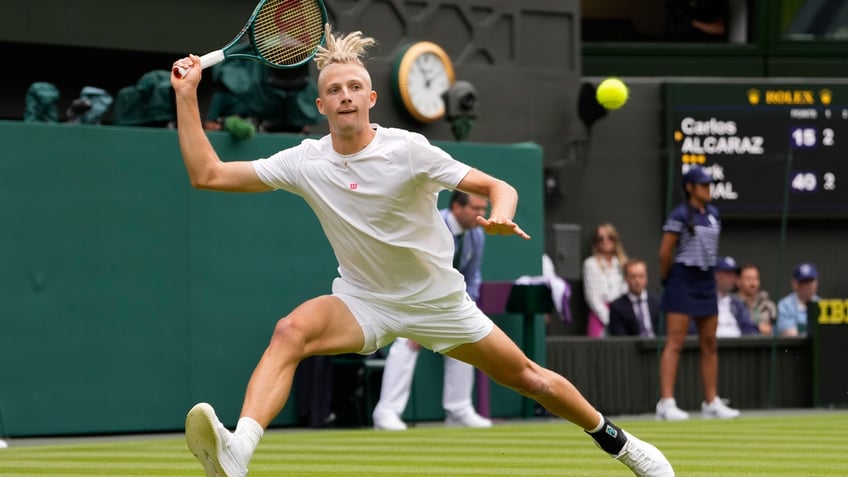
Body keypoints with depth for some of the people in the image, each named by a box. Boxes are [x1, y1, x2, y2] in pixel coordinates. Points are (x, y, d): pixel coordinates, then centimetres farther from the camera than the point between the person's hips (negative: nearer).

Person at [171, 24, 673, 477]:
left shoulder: (408, 150, -17)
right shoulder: (305, 162, -10)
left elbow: (498, 186, -15)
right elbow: (208, 174, -9)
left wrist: (501, 216, -38)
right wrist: (187, 96, -15)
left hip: (439, 302, -1)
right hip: (364, 303, 1)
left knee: (528, 377, 7)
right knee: (291, 329, -29)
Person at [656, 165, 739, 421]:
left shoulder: (713, 214, 11)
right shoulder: (680, 215, -11)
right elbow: (665, 253, -9)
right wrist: (666, 279, 1)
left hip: (706, 281, 7)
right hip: (683, 282, -7)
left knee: (710, 344, 9)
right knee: (675, 343, -10)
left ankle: (711, 402, 16)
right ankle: (666, 403, -13)